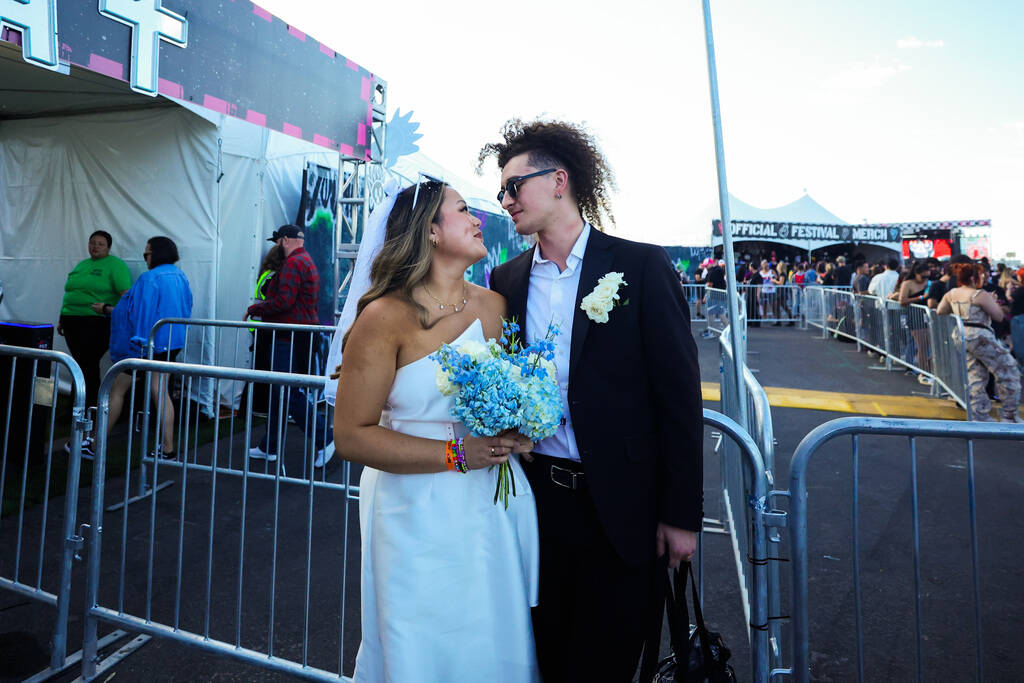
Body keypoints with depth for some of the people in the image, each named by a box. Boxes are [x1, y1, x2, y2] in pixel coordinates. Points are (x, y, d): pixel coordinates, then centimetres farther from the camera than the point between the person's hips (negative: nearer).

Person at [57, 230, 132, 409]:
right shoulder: (81, 265, 20)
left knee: (88, 365, -7)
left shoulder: (115, 265, -3)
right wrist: (62, 319, 22)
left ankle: (90, 405, 1)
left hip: (96, 323, -7)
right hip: (72, 321, 7)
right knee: (80, 364, 9)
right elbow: (69, 293, 25)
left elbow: (126, 294, -13)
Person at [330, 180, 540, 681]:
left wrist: (518, 431, -4)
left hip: (496, 508, 5)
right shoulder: (385, 316, -12)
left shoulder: (494, 306, 4)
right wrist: (456, 453, -18)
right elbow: (351, 436, -14)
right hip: (419, 514, -4)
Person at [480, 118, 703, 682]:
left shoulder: (641, 265, -8)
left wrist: (681, 514, -9)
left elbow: (679, 392, -9)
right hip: (536, 500, 4)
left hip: (621, 507, -3)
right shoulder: (506, 281, 4)